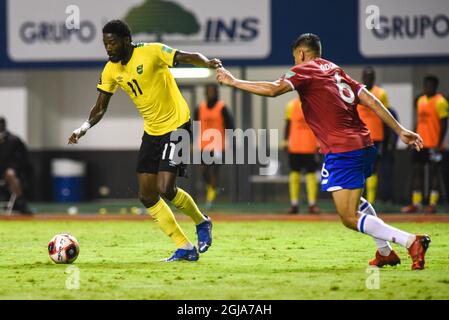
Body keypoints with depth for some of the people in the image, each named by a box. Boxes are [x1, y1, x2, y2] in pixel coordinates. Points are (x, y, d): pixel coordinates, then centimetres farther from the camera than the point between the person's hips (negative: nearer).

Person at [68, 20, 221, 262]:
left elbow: (188, 57, -22)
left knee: (165, 189, -18)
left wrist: (208, 63, -42)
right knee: (146, 196, 2)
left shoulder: (151, 52, -16)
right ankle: (185, 248, 10)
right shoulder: (111, 70, 2)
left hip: (176, 126, -7)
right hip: (151, 131, 7)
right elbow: (101, 107, 7)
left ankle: (202, 222, 11)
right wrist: (85, 127, -11)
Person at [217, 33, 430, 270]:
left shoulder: (304, 70, -1)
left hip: (341, 151, -9)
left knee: (350, 218, -7)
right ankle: (385, 252, 31)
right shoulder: (335, 70, 20)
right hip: (364, 146, 9)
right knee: (354, 201, 31)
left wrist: (233, 82, -9)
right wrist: (400, 131, 16)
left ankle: (411, 241, -17)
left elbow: (273, 89, -17)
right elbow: (371, 101, 15)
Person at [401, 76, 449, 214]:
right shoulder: (421, 100, 15)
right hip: (420, 144, 8)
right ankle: (416, 204, 9)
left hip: (433, 144, -8)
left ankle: (433, 204, 0)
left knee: (434, 172, -3)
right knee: (417, 171, 6)